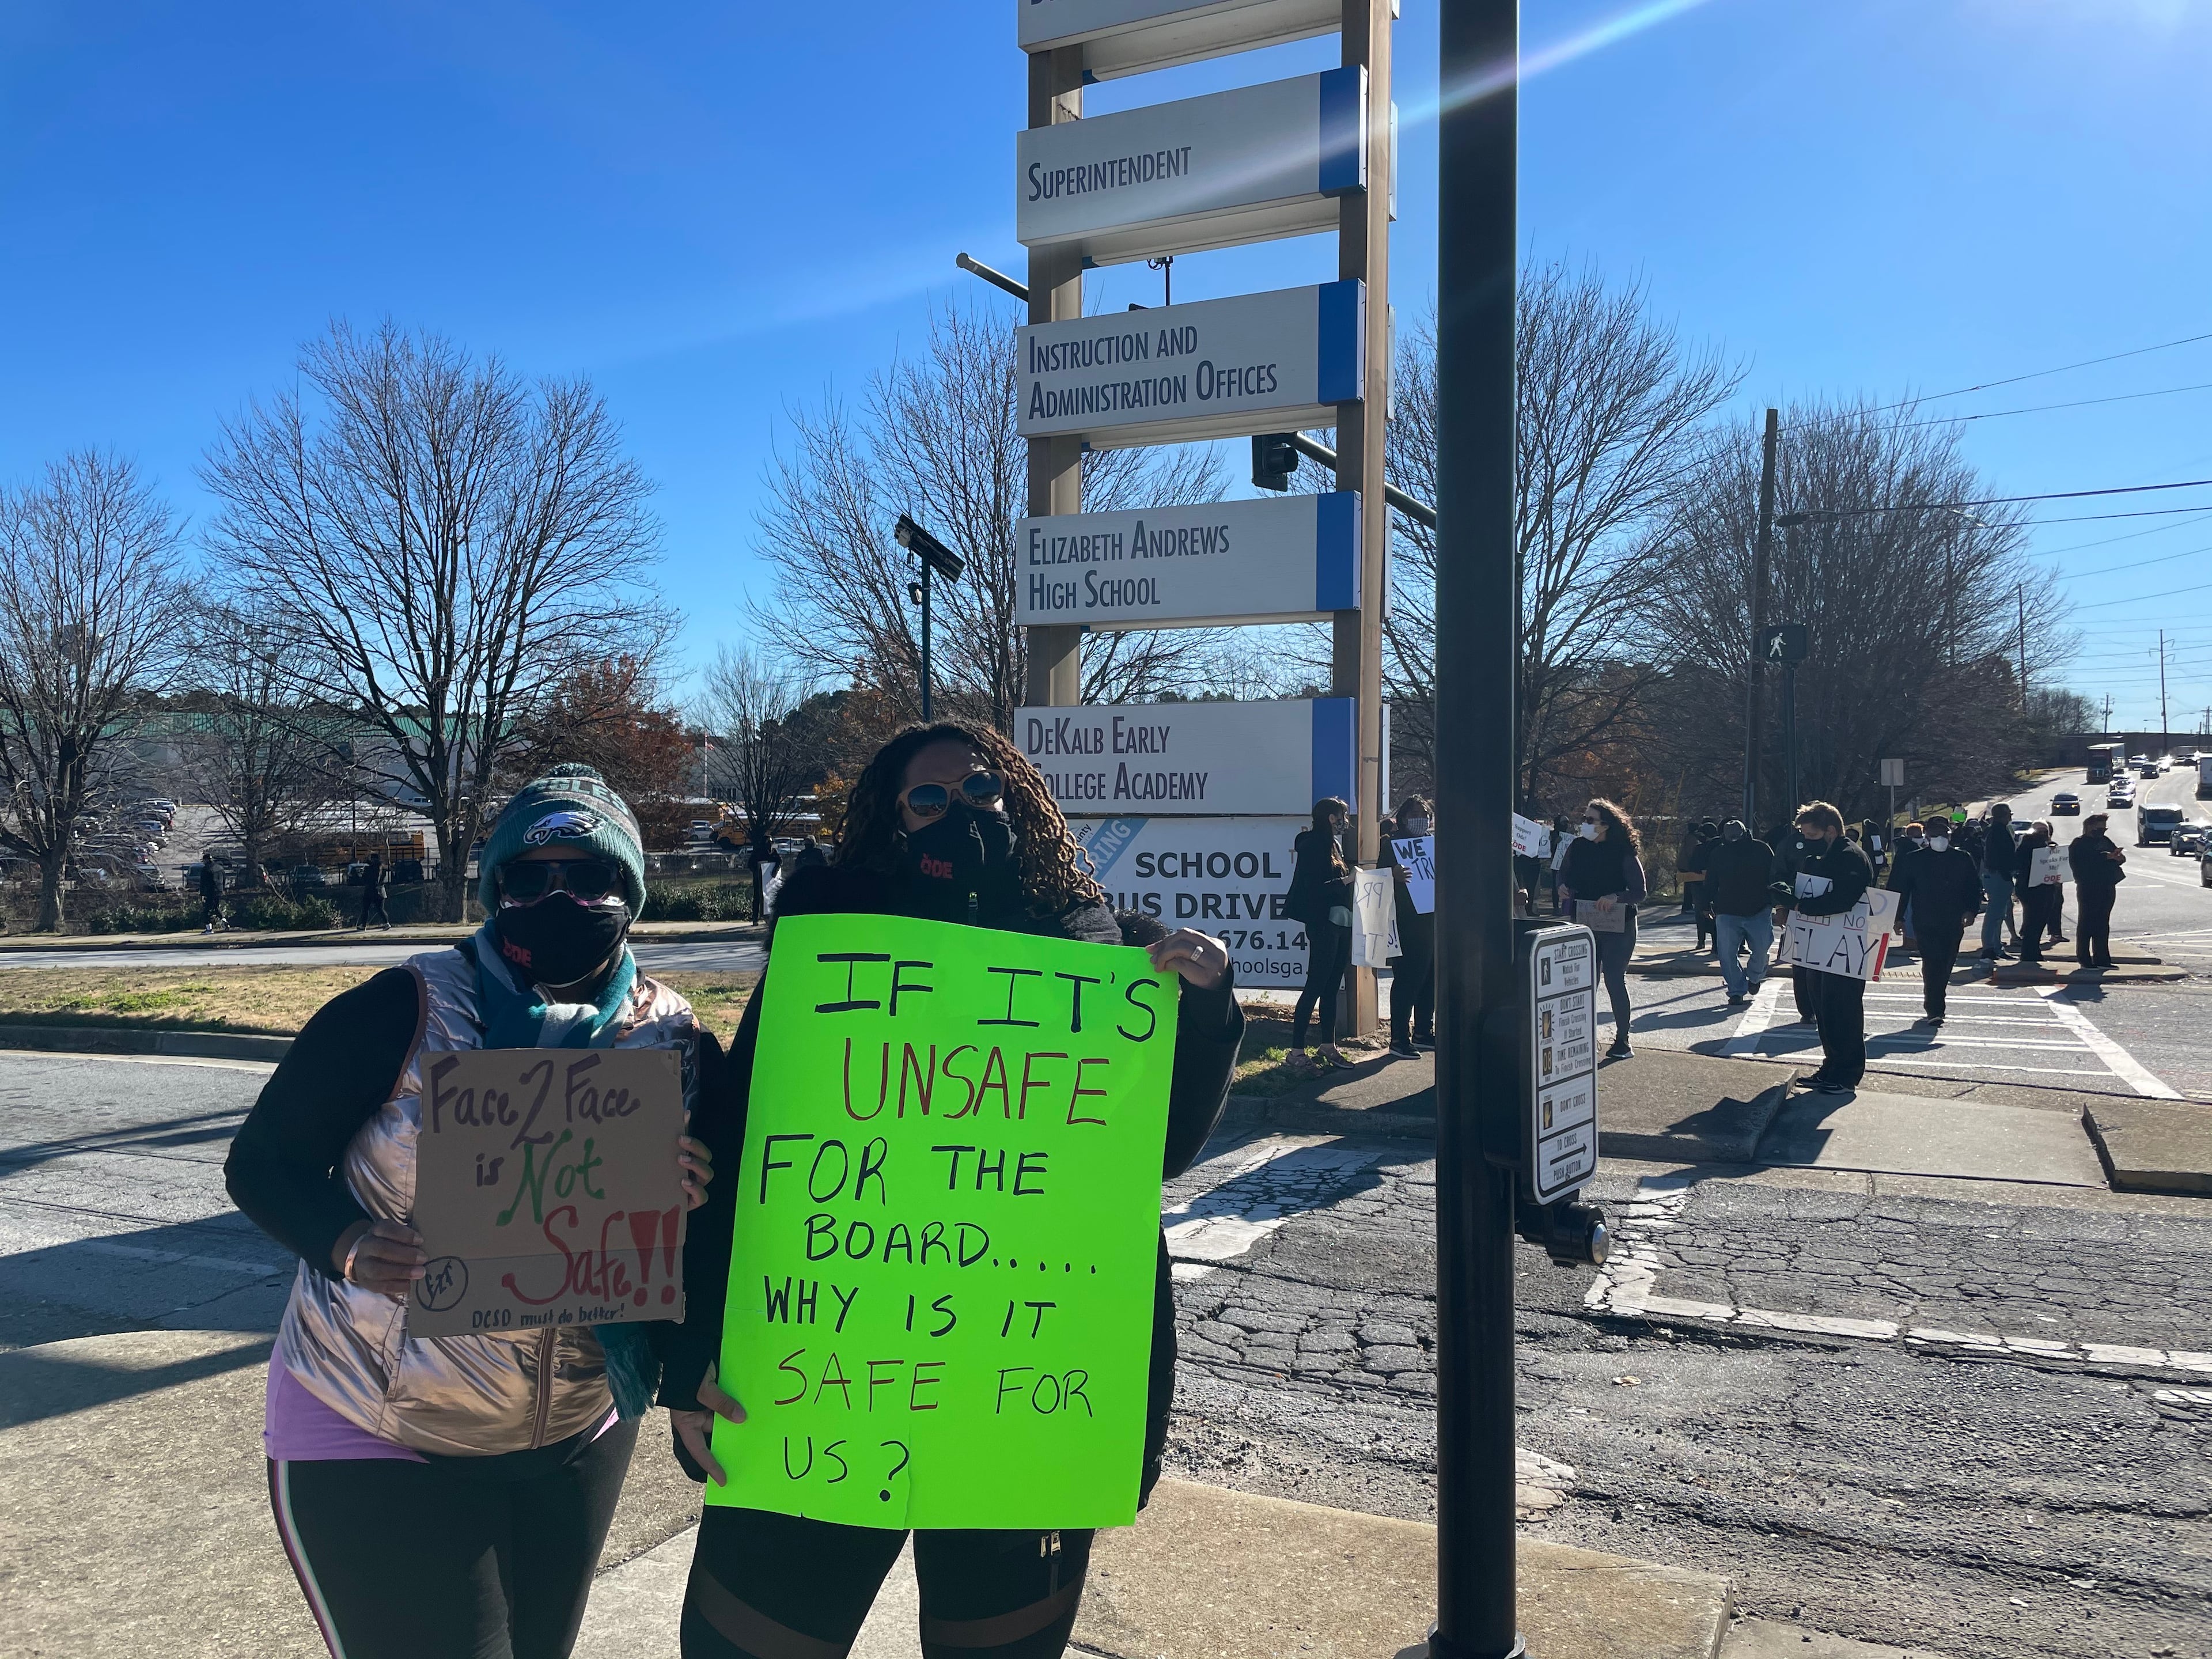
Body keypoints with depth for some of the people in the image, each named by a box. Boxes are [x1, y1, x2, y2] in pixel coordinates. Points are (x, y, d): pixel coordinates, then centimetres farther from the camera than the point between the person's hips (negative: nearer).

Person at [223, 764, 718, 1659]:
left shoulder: (679, 1046, -6)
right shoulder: (402, 1011, -15)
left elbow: (717, 1234, 1)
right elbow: (263, 1162, -8)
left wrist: (693, 1205, -22)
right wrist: (351, 1244, -27)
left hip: (580, 1438, 4)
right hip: (372, 1435, -4)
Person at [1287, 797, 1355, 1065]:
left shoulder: (1334, 844, 16)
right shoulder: (1313, 846, -11)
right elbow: (1313, 889, -18)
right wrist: (1347, 880, -18)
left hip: (1342, 924, 9)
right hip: (1323, 924, -9)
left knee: (1332, 986, 13)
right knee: (1316, 985, -8)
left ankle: (1328, 1044, 21)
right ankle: (1297, 1048, -5)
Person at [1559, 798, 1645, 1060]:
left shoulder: (1624, 853, -13)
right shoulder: (1578, 847, 1)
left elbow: (1640, 892, -12)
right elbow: (1564, 873, 17)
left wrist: (1616, 897, -29)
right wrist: (1563, 887, -5)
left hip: (1617, 926, -4)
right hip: (1583, 923, 5)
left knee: (1615, 980, -2)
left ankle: (1622, 1041, 9)